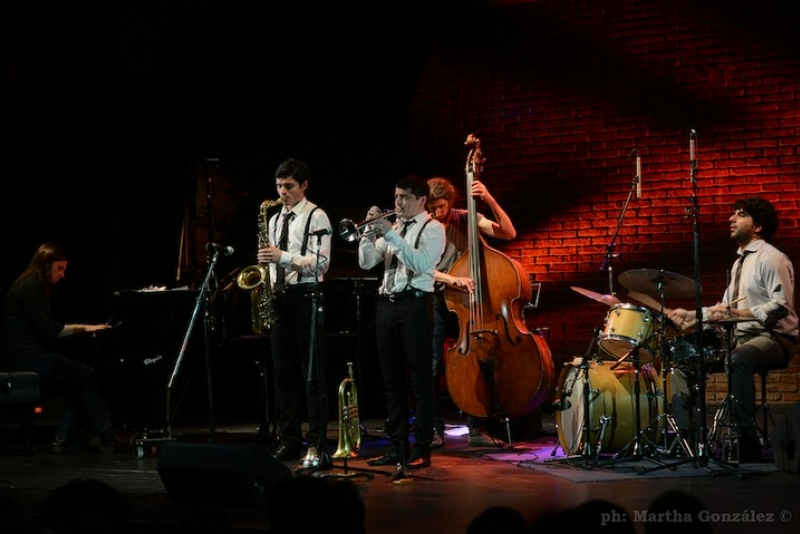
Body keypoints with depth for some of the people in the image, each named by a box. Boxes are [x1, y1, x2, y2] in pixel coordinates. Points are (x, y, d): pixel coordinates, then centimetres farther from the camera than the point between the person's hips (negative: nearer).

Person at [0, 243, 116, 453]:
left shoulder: (33, 286, 20)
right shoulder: (29, 286, -10)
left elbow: (45, 327, 19)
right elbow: (46, 329, -17)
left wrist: (81, 327, 10)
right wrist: (81, 328, -8)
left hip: (27, 354, 10)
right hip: (23, 356, -10)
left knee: (79, 379, 1)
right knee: (85, 375, -10)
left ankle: (66, 439, -4)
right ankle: (106, 436, -6)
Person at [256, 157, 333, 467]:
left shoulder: (316, 217, -4)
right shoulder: (275, 219, 18)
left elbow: (321, 262, -13)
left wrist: (284, 256, -22)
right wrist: (269, 286, 9)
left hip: (305, 296, -7)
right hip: (279, 296, 7)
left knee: (311, 373, -6)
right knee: (283, 372, 7)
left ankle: (317, 445, -4)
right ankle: (289, 441, 14)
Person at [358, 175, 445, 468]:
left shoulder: (433, 229, -1)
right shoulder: (392, 227, 17)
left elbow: (420, 263, -17)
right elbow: (367, 262, 11)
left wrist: (390, 234, -19)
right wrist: (371, 230, -3)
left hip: (414, 304, -7)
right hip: (386, 303, 7)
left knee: (420, 380, -4)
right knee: (392, 379, 9)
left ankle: (421, 450, -3)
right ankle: (397, 447, 15)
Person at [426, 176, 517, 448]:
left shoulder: (467, 220, -1)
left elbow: (509, 233, -11)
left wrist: (490, 200, -23)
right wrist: (452, 279, -34)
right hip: (434, 303, -1)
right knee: (433, 367, -6)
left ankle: (477, 429, 8)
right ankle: (435, 429, 5)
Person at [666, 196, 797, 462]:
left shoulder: (771, 259, -10)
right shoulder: (739, 262, 18)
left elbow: (781, 306, -21)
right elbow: (726, 309, 21)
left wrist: (738, 314, -30)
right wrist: (692, 315, 9)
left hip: (773, 338, -10)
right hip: (741, 338, 10)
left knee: (737, 361, -40)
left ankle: (748, 446, -37)